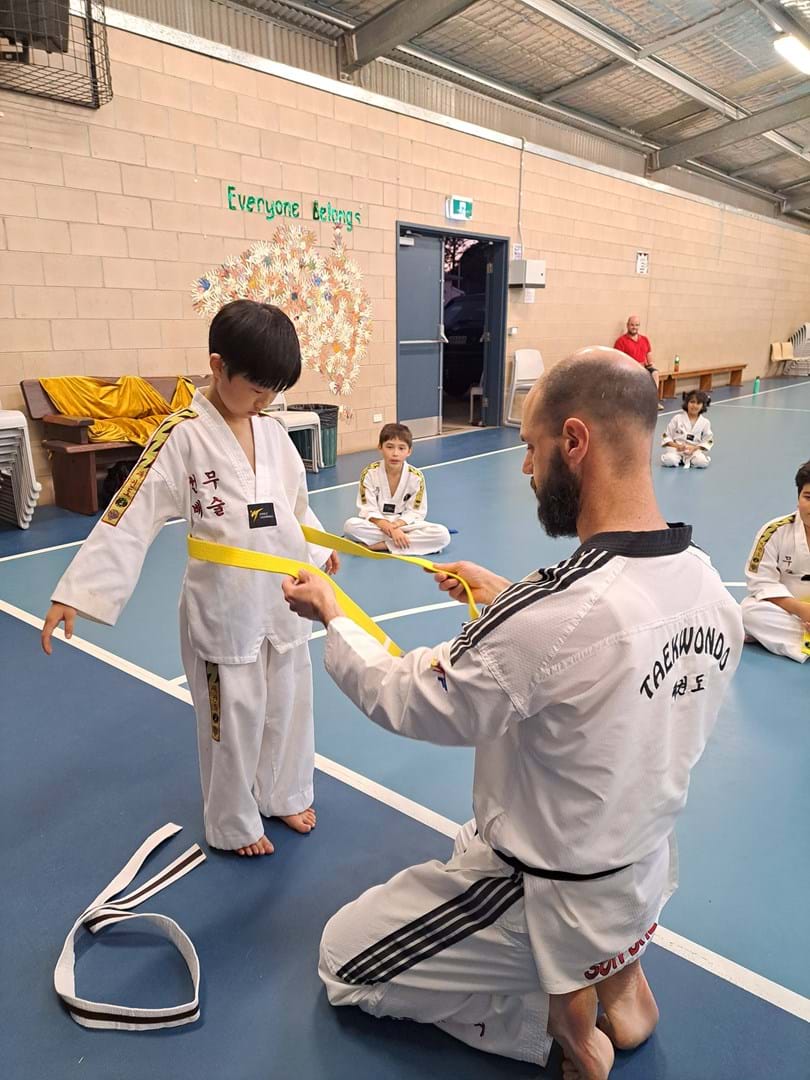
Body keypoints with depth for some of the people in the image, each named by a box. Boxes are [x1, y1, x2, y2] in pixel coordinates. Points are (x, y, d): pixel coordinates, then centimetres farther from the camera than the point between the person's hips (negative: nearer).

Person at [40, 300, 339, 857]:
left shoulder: (271, 431, 2)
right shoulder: (183, 436, -15)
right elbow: (130, 516, -18)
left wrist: (318, 547, 27)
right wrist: (77, 592, -22)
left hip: (284, 595, 6)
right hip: (224, 603, -5)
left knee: (288, 701, 19)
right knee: (233, 716, 10)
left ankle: (283, 794, 44)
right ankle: (233, 824, 34)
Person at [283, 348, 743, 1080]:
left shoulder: (557, 613, -36)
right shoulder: (712, 592, -13)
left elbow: (406, 700, -20)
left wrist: (329, 615, -4)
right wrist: (512, 601, 4)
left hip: (544, 901, -7)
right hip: (646, 879, 7)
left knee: (344, 961, 15)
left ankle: (560, 1020, 6)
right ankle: (617, 972, 21)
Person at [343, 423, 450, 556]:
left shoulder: (416, 477, -8)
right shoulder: (369, 473, -10)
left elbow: (415, 512, -6)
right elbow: (368, 510, -11)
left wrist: (396, 525, -24)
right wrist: (391, 529, -25)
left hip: (404, 524, 1)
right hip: (377, 524, -1)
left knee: (442, 535, -25)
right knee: (351, 525, -33)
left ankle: (378, 545, -22)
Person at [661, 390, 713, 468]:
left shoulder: (705, 422, 3)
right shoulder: (677, 418, 1)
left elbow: (708, 441, 5)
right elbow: (667, 436, 2)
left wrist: (695, 448, -12)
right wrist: (677, 446, -15)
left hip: (695, 450, 1)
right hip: (676, 448, -1)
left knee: (702, 462, -31)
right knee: (669, 460, -34)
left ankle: (688, 460, -3)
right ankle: (680, 459, -2)